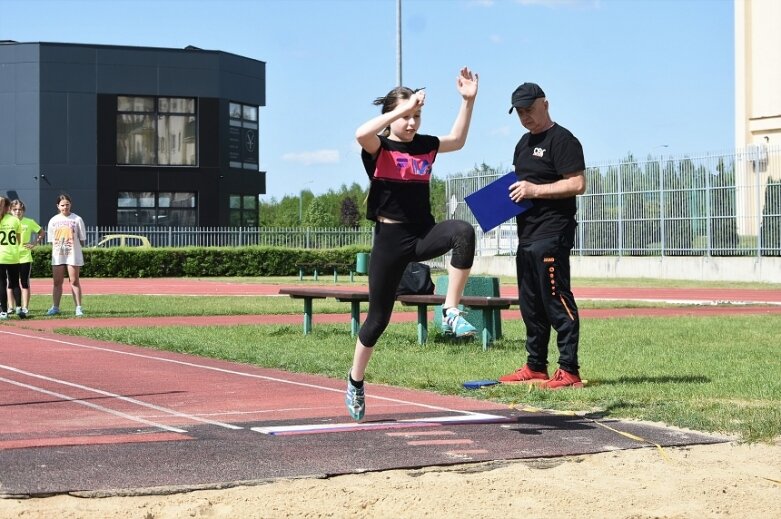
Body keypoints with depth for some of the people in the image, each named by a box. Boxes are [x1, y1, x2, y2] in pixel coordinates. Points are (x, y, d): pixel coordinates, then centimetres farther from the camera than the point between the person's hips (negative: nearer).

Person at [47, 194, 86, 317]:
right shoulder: (53, 220, 8)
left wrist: (73, 244, -5)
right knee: (57, 282, 6)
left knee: (74, 281, -2)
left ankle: (78, 308, -1)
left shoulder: (77, 219, -1)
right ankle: (55, 307, 12)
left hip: (73, 255, -3)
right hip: (57, 256, 3)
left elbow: (82, 240, 2)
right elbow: (51, 240, 11)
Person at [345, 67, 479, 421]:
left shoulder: (424, 145, 9)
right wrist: (402, 108, -32)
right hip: (390, 237, -3)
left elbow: (457, 140, 23)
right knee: (379, 317, 5)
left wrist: (468, 100, 12)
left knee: (463, 231, -31)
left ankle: (451, 312, -26)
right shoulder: (379, 147, -6)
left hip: (424, 233, 4)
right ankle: (355, 381, 27)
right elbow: (361, 133, -29)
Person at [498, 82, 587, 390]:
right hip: (527, 234, 10)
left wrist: (535, 190, -19)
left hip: (552, 234, -10)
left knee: (557, 300, -11)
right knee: (530, 303, 14)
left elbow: (578, 184, -17)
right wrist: (511, 194, 10)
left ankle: (569, 370, -11)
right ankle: (535, 367, 22)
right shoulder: (524, 143, 20)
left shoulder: (562, 140, -9)